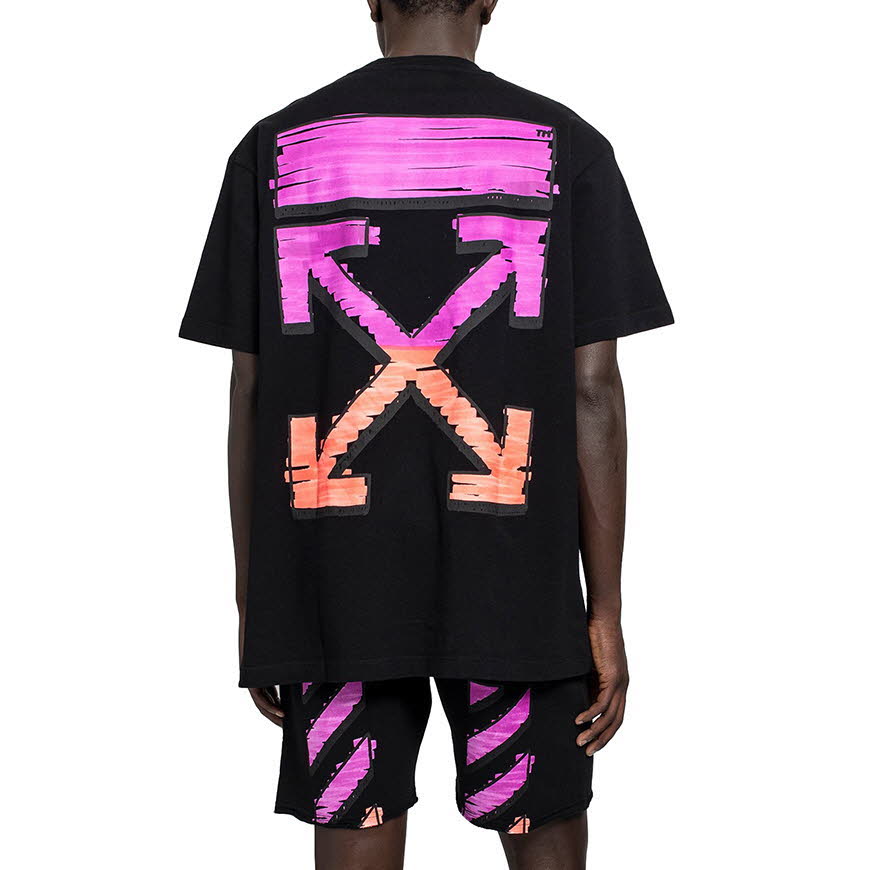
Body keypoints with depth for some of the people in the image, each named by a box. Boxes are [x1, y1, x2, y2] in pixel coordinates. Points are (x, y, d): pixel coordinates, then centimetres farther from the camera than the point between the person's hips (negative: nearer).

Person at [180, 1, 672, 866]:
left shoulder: (274, 149, 3)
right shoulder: (565, 148, 0)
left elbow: (250, 394, 3)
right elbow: (594, 390, -3)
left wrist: (253, 600, 10)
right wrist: (606, 612, 1)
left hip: (336, 591, 1)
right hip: (516, 589, -1)